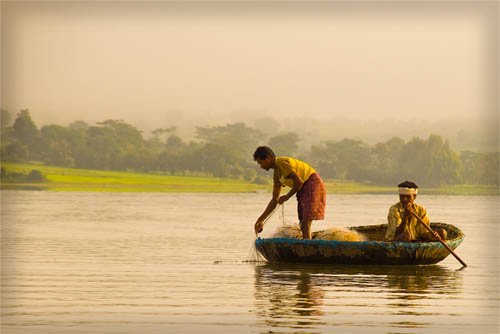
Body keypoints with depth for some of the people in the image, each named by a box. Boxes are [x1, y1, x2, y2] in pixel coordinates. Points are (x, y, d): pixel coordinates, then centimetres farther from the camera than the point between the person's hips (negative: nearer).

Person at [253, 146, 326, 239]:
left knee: (305, 224, -16)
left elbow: (299, 182, -22)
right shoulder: (277, 175, 14)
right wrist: (261, 220, 17)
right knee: (302, 225, 8)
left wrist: (287, 196, -8)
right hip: (304, 190, 10)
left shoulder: (282, 163, -15)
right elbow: (274, 200, 19)